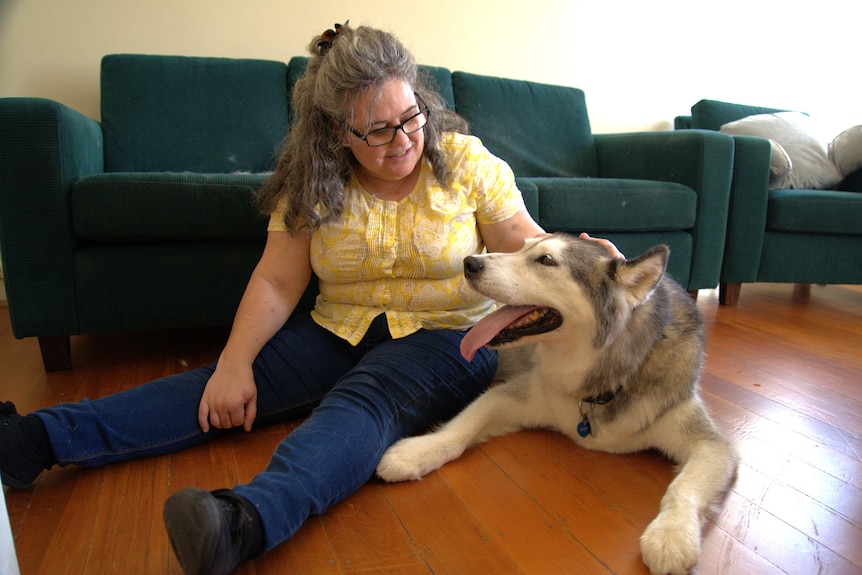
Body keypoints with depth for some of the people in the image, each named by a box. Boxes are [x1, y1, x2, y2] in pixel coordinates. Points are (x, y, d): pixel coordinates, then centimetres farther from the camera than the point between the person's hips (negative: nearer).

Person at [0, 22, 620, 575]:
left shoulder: (466, 162, -3)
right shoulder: (313, 183, 1)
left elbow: (523, 244, -1)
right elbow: (276, 282, -3)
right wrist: (236, 361, -15)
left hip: (448, 336, -2)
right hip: (338, 333, 3)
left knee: (364, 402, -34)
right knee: (224, 387, -17)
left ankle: (248, 519, -54)